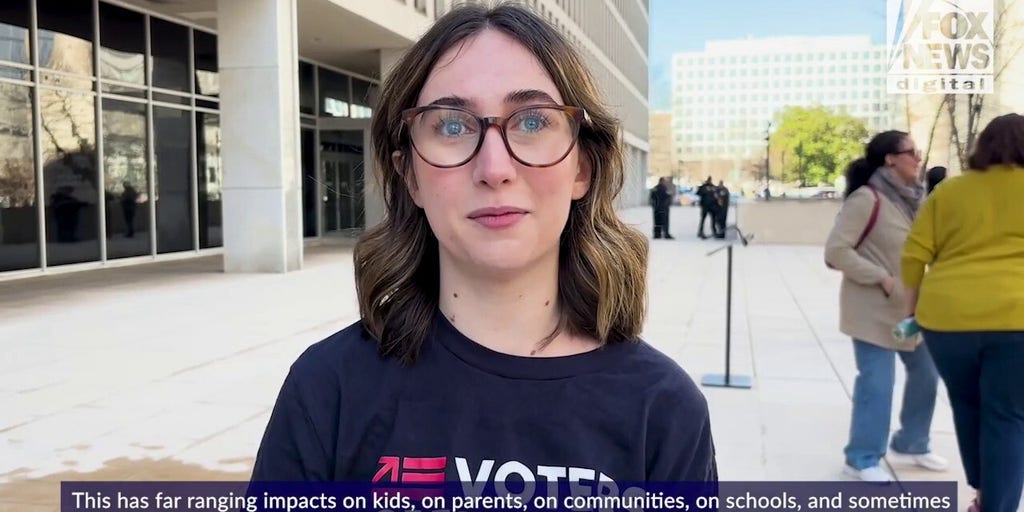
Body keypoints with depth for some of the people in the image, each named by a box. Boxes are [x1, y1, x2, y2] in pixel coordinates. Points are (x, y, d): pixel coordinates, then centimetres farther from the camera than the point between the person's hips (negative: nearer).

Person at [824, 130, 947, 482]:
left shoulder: (909, 197, 8)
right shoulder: (867, 198, -17)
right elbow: (836, 251, -21)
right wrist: (881, 278, -19)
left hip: (910, 307, 9)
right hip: (875, 309, -9)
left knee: (926, 373, 16)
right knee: (877, 383, -5)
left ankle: (911, 444, 36)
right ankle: (863, 459, 12)